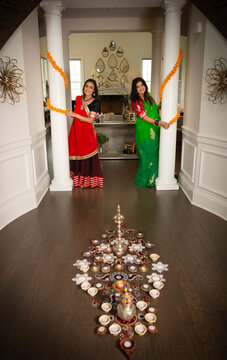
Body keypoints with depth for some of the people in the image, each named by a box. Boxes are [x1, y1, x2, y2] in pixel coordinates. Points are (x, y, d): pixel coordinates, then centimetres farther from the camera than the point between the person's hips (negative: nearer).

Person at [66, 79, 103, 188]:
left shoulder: (95, 103, -5)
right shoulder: (78, 99, 10)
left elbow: (90, 120, -13)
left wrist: (74, 114, -17)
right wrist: (70, 112, -2)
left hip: (87, 132, -5)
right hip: (76, 130, 5)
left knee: (87, 156, -2)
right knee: (76, 154, 6)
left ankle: (88, 180, 9)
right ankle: (78, 179, 18)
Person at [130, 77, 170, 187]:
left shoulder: (148, 96, 10)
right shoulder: (136, 102, -12)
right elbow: (145, 117, -18)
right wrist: (160, 123, -25)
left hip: (154, 130, 7)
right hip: (144, 131, -7)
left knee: (154, 154, 10)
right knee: (146, 155, -1)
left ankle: (152, 177, 24)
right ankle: (143, 180, 15)